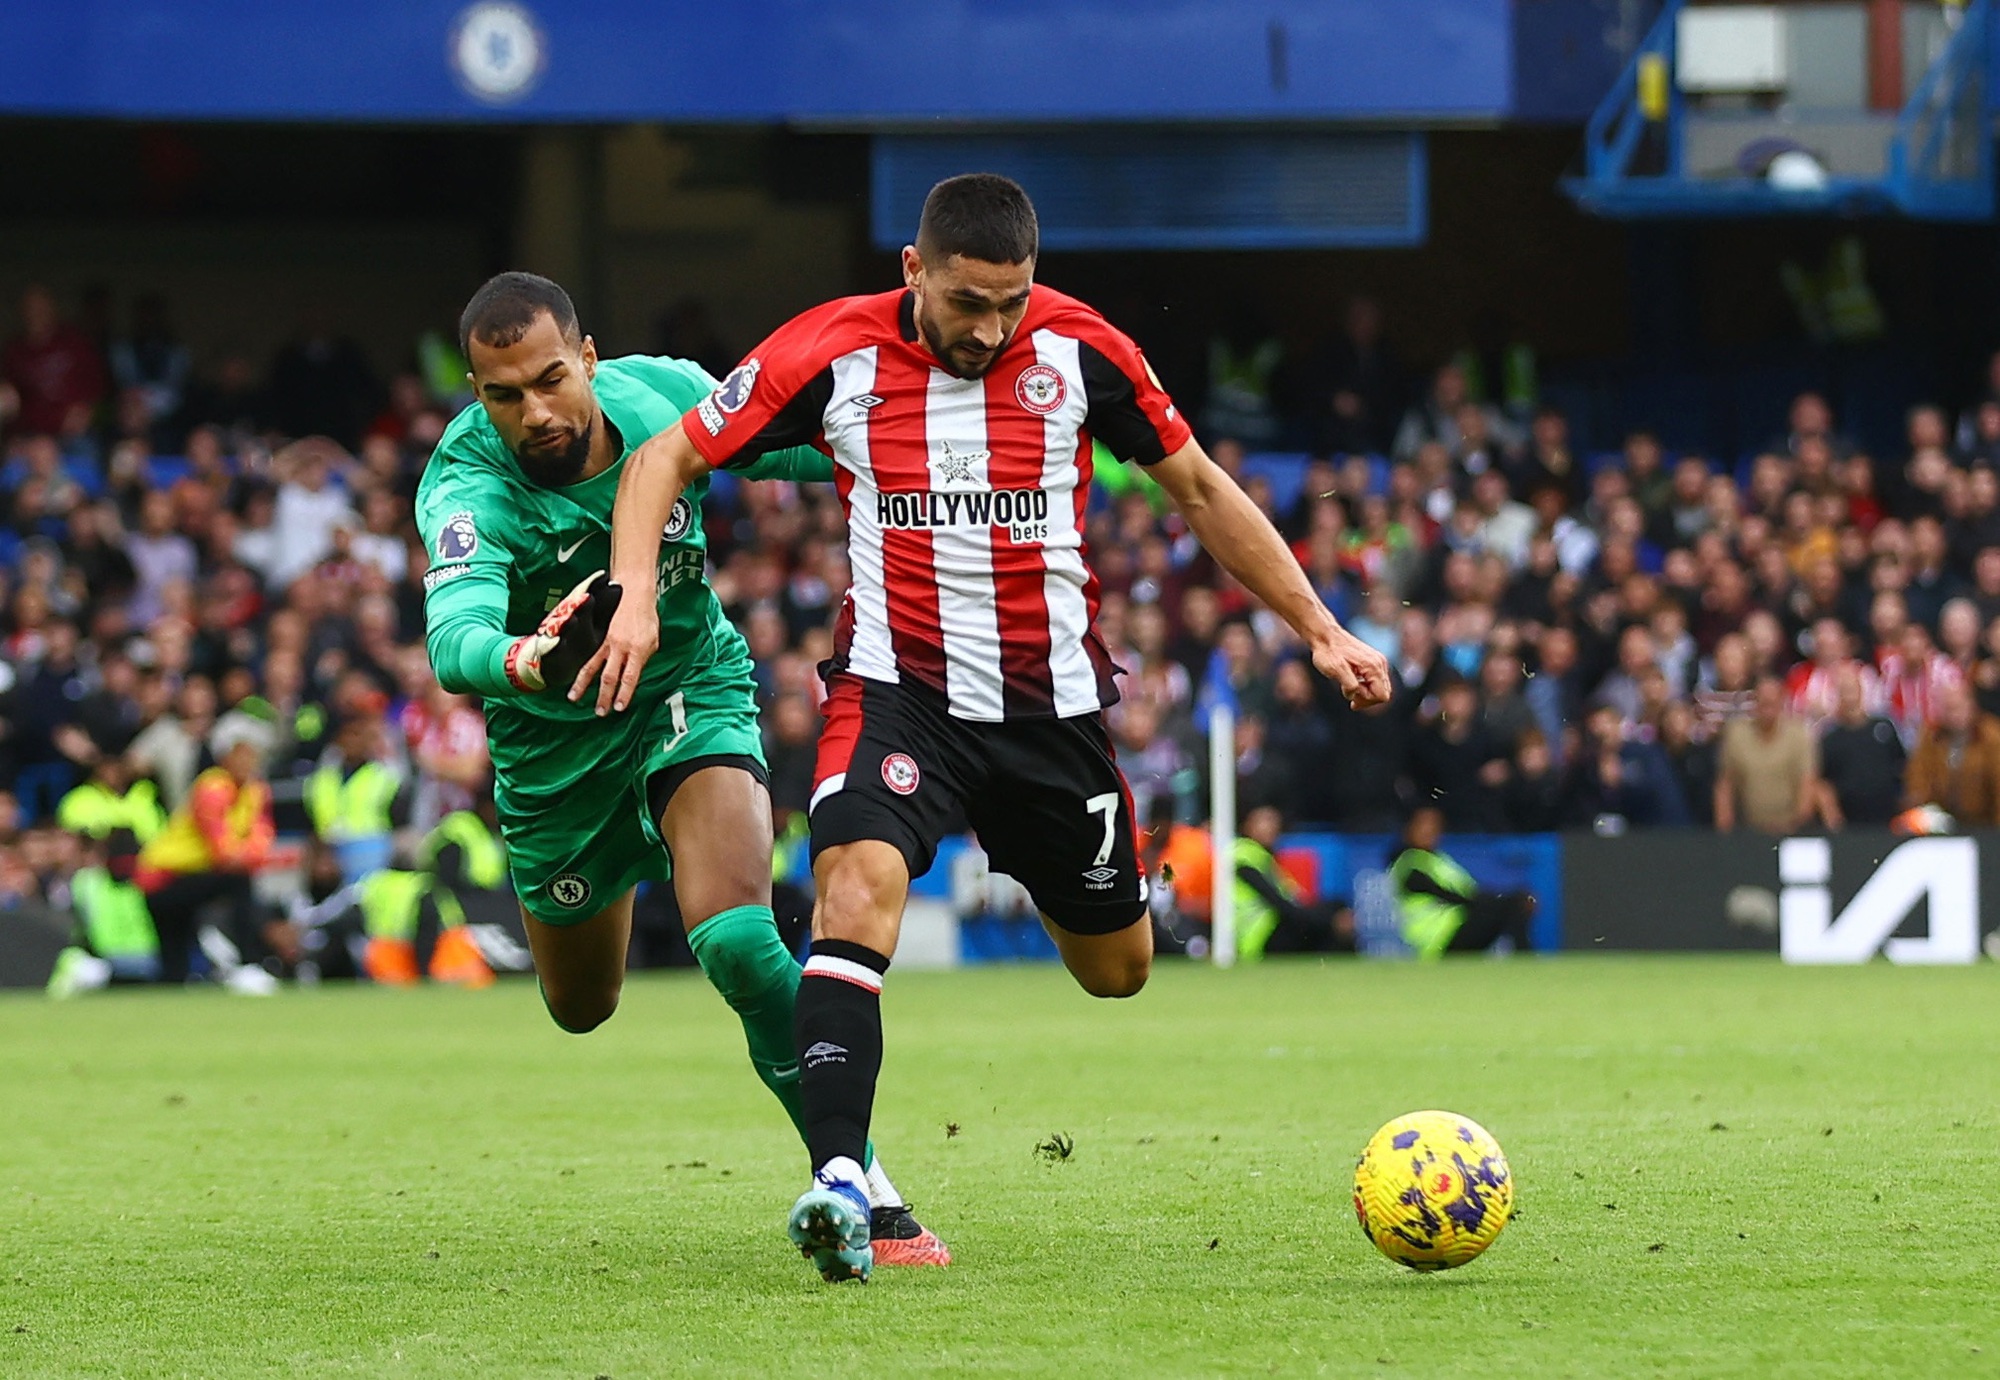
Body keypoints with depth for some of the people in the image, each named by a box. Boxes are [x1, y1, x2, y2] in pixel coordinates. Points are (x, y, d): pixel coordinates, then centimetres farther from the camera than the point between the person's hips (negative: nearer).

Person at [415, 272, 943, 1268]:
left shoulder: (666, 395, -20)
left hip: (692, 687, 0)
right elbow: (453, 639, -50)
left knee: (733, 935, -27)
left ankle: (862, 1188, -17)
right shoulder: (467, 487, -31)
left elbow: (780, 442, 2)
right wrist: (526, 661, -72)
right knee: (582, 1006, 21)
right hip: (554, 735, 0)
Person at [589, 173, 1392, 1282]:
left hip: (1052, 696, 2)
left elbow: (1198, 489, 7)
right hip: (895, 684, -2)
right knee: (858, 883, -31)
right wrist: (634, 596, -18)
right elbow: (667, 460, -1)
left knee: (1116, 969, 14)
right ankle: (838, 1181, -36)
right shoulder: (832, 354, -10)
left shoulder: (1078, 350, -7)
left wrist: (1319, 630, 5)